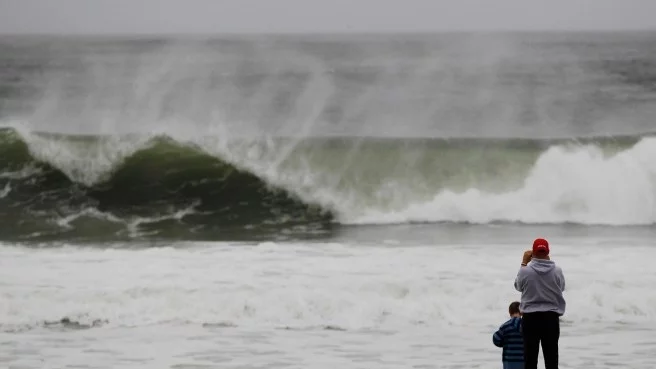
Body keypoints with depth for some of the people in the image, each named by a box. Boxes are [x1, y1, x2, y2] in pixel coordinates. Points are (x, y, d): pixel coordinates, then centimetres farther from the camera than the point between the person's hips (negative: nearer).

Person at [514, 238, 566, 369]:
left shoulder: (526, 270, -12)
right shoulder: (557, 271, -8)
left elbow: (518, 286, 8)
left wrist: (524, 263, 16)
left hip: (530, 317, -1)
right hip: (551, 317, 1)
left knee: (530, 358, 3)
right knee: (551, 358, 5)